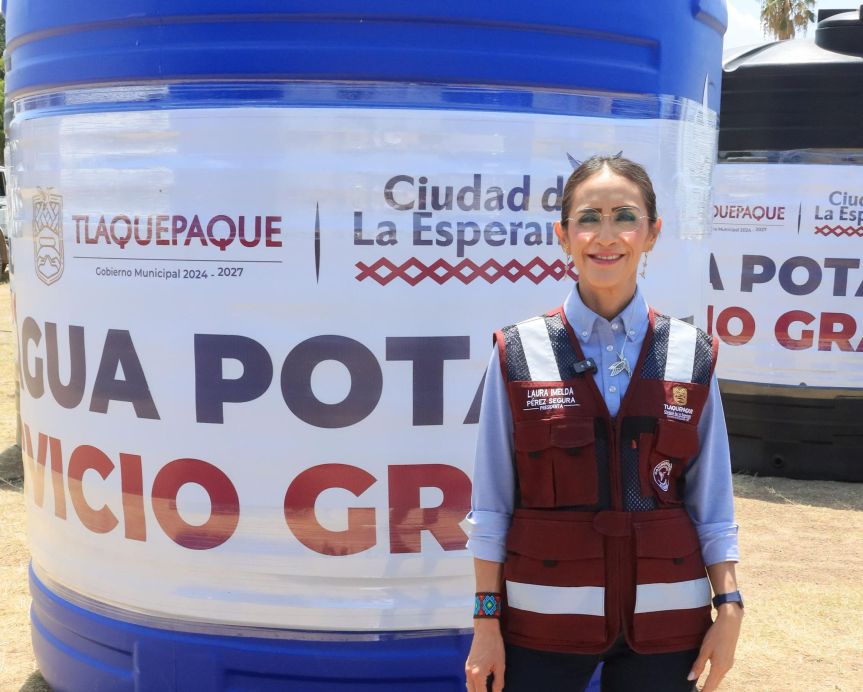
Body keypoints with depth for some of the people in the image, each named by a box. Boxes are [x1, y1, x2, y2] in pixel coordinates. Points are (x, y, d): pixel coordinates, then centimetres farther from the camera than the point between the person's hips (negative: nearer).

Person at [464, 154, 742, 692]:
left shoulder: (693, 356, 0)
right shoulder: (519, 354, -5)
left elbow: (712, 500, 4)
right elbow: (491, 502, -3)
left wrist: (730, 608, 1)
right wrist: (486, 619, -4)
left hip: (664, 620, 2)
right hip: (542, 617, -1)